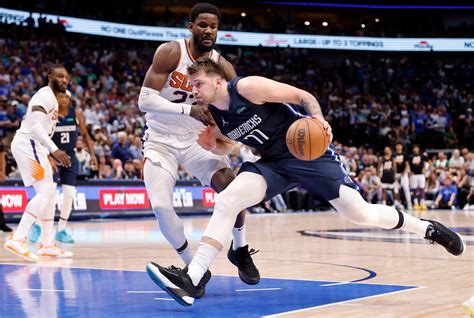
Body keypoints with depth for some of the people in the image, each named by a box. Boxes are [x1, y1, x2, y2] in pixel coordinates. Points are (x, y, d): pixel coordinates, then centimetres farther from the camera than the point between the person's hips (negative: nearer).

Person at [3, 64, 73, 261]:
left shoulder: (51, 98, 20)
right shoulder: (45, 95, -12)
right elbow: (35, 126, -25)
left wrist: (50, 152, 24)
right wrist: (54, 150, -31)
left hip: (33, 146, 11)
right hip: (28, 144, -11)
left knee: (50, 193, 12)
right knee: (45, 192, -18)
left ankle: (47, 245, 17)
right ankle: (17, 240, -23)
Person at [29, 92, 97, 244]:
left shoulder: (77, 113, -2)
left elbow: (84, 134, 8)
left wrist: (92, 154, -1)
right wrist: (48, 157, -24)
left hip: (70, 157, 3)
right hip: (53, 156, -3)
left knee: (69, 194, -2)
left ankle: (61, 230, 10)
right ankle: (37, 226, 5)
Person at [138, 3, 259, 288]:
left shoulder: (222, 66, -8)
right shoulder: (170, 53, -18)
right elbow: (145, 100, -26)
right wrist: (189, 110, -38)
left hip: (197, 139, 3)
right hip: (161, 140, -3)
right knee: (161, 206, -21)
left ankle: (240, 250, 9)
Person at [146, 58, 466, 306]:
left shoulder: (247, 87, -19)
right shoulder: (215, 118, 1)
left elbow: (303, 95, -14)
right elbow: (228, 145, 22)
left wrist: (319, 119, -33)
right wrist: (213, 146, -1)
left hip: (308, 151, -6)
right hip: (273, 163, 6)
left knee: (361, 214, -6)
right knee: (226, 202, -16)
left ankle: (428, 228, 20)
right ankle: (190, 280, -22)